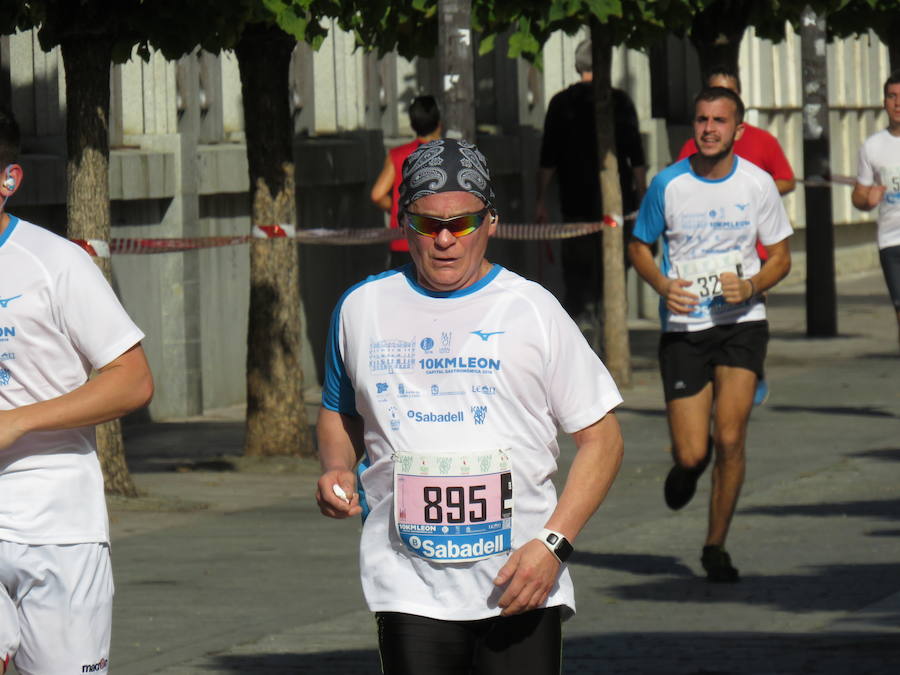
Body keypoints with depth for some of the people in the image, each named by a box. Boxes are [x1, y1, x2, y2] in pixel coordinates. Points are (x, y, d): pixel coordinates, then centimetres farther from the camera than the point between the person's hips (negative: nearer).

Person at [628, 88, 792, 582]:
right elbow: (639, 246, 10)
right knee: (692, 453, -6)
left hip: (741, 323, 0)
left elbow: (780, 257, 7)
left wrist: (751, 287, -14)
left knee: (729, 438, -13)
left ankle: (716, 546, 6)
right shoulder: (668, 184, -3)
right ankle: (685, 468, 34)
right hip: (683, 328, 0)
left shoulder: (758, 184, -2)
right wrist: (662, 285, -11)